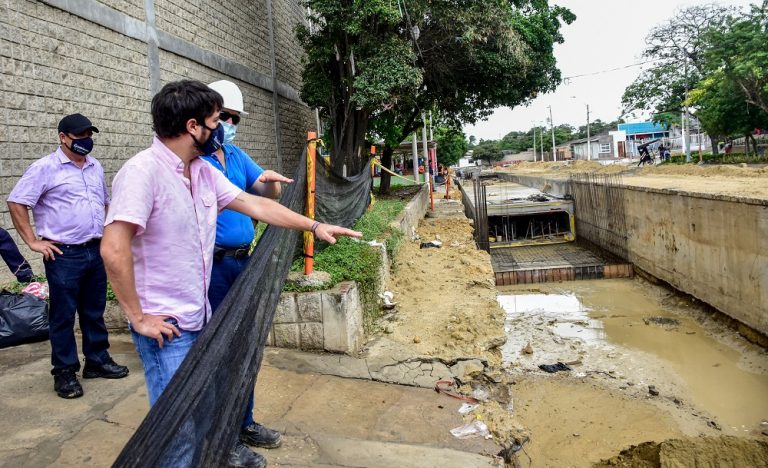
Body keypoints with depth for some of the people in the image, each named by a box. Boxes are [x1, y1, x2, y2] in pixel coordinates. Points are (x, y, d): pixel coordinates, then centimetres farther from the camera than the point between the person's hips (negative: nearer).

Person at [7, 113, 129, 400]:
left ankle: (97, 361, 28)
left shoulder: (95, 167, 13)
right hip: (64, 255, -6)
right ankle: (64, 373, 14)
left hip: (96, 251, 6)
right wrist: (33, 241, -10)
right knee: (63, 315, 3)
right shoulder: (46, 168, -7)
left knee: (94, 311, 15)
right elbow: (16, 202, -9)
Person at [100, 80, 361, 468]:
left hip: (200, 317, 8)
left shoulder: (204, 171, 5)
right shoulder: (142, 172, -21)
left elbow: (256, 205, 11)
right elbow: (113, 249, -26)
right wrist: (138, 317, -20)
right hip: (165, 326, -8)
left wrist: (315, 226, 11)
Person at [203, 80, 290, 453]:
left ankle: (242, 423, 32)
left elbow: (267, 195, 13)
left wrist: (271, 181, -10)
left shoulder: (236, 155, 13)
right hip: (210, 265, -7)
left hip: (242, 261, 7)